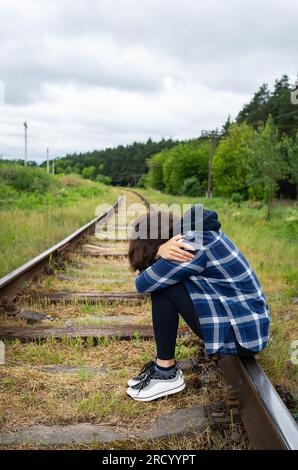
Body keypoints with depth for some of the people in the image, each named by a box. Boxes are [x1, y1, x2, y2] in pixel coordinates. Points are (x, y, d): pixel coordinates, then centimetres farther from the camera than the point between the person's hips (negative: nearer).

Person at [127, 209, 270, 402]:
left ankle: (167, 374, -2)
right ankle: (164, 364, 12)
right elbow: (147, 269, 5)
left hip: (243, 334, -9)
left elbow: (143, 283, -16)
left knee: (161, 288, -15)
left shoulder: (194, 247, -23)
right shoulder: (198, 230, 5)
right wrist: (160, 251, -17)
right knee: (162, 281, 7)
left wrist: (159, 250, 0)